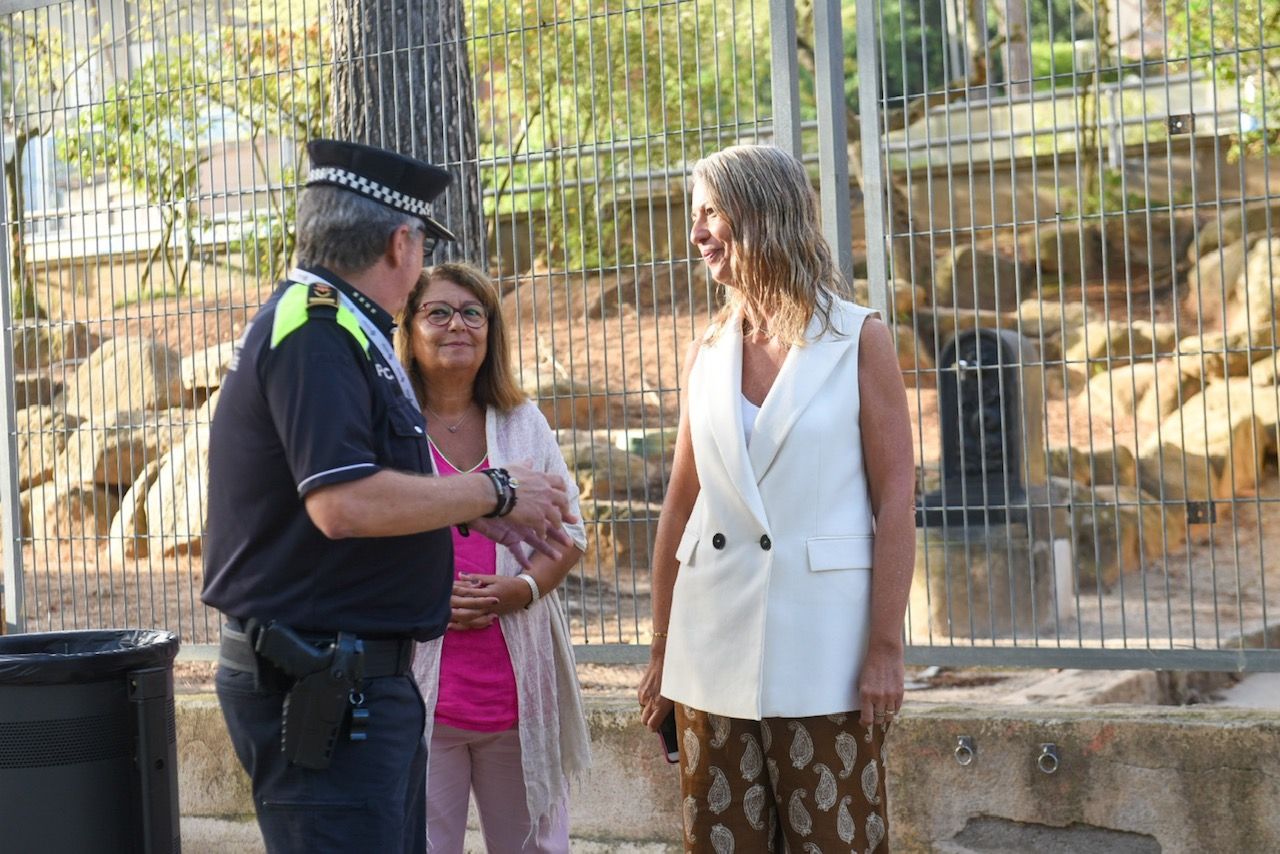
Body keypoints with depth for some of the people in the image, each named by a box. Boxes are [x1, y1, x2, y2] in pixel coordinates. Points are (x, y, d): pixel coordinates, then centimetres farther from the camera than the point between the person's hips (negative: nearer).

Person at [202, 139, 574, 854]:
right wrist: (494, 493, -15)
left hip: (363, 680, 11)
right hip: (320, 683, -11)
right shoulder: (317, 331, -16)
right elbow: (345, 505, -26)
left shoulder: (332, 325, 17)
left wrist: (478, 512, 13)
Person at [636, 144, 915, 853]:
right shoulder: (709, 351, 10)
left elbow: (895, 502, -5)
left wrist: (886, 649, -11)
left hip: (820, 647, -4)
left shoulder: (858, 341, -2)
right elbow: (680, 506, 13)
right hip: (713, 653, 4)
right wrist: (661, 649, 12)